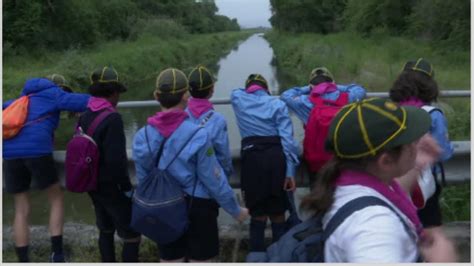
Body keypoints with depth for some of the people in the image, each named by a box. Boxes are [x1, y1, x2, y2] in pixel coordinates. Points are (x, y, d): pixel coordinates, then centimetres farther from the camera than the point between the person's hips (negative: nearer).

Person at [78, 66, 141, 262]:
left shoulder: (84, 117, 1)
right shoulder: (112, 118, -23)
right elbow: (115, 160, -26)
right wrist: (127, 187, -13)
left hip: (93, 185, 8)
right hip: (111, 187, -8)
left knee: (106, 229, 23)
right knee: (131, 234, 4)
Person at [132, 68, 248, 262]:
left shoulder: (142, 137, -8)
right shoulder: (198, 136, -21)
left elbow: (143, 181, 1)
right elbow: (214, 181, -15)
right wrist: (235, 210, 0)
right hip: (197, 208, -3)